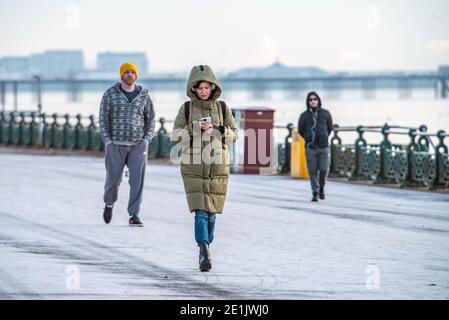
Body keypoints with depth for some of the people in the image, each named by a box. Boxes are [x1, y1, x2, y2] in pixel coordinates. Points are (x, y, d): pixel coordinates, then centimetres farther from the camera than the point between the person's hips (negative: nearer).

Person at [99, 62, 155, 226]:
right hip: (116, 145, -1)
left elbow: (150, 119, 9)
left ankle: (134, 216, -7)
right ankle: (109, 203, 37)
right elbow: (103, 118, -2)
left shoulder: (144, 96, 5)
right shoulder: (110, 94, 0)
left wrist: (146, 140, -4)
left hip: (138, 145, 1)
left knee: (137, 179, -10)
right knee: (113, 179, 5)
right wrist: (107, 142, -10)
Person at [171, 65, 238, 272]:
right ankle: (204, 254, -20)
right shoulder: (186, 109, 2)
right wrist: (194, 129, -17)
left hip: (218, 167, 2)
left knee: (211, 212, 6)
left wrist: (215, 129, -13)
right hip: (193, 167, -2)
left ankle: (205, 250, 24)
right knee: (201, 212, -13)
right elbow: (176, 136, 0)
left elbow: (234, 135, 5)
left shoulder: (222, 108, 5)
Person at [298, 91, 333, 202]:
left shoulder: (325, 114, 3)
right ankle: (315, 193, 8)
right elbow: (300, 130, 12)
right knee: (313, 171, -3)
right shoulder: (304, 115, -1)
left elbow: (330, 128, 16)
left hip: (324, 147, 1)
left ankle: (321, 186, 22)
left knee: (324, 169, -6)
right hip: (310, 148, -1)